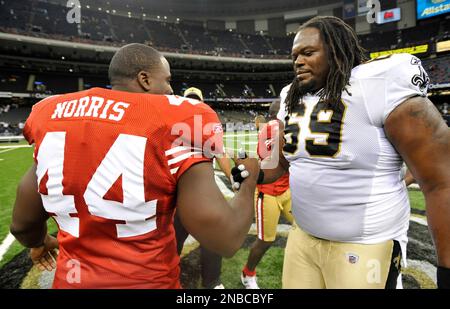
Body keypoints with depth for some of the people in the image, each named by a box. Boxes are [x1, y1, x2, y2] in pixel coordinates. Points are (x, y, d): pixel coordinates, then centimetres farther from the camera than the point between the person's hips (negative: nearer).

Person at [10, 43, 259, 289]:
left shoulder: (53, 115, -3)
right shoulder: (177, 122, -19)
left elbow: (22, 224, 9)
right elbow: (225, 240, -19)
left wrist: (40, 243, 32)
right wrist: (249, 181, 0)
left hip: (72, 280, 5)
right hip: (147, 281, -4)